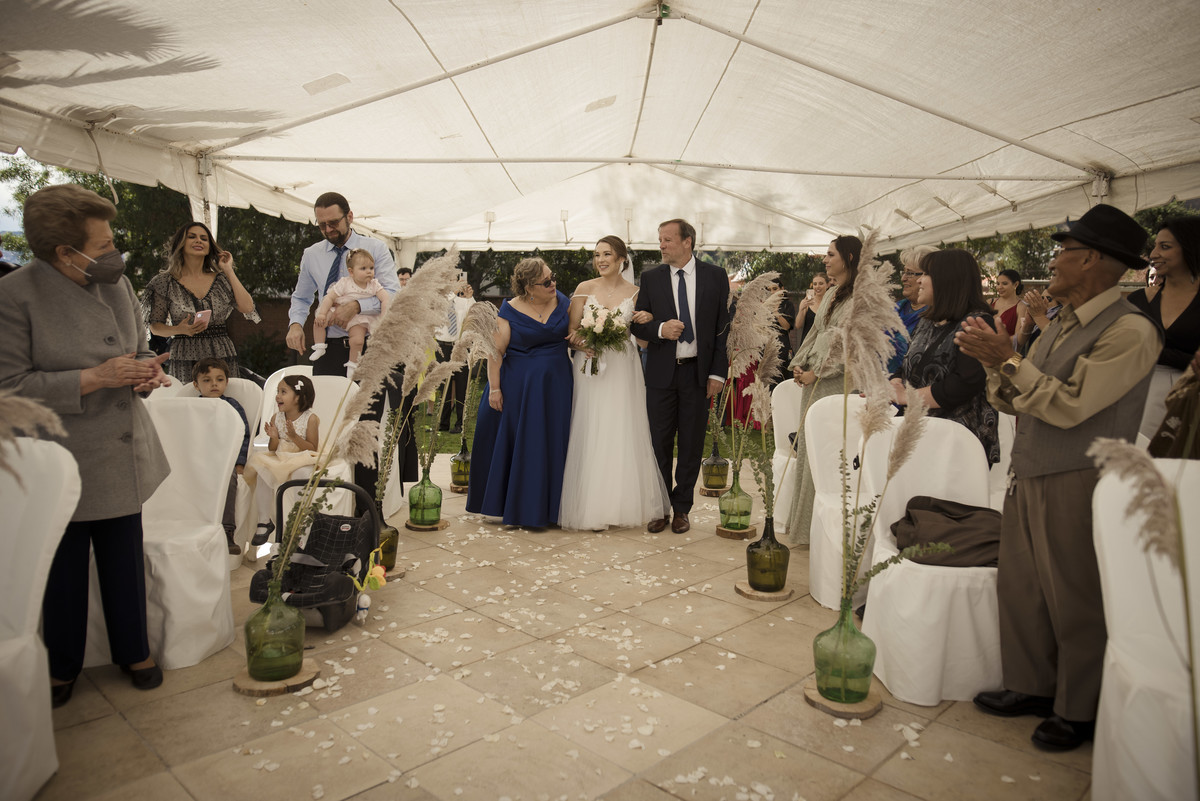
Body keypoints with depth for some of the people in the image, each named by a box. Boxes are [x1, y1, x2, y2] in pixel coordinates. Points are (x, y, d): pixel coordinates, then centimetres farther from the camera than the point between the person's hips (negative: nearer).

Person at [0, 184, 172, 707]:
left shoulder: (118, 283, 4)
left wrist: (147, 372, -5)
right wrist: (94, 379, -23)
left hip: (123, 455, 5)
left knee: (125, 560, 15)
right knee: (64, 570, 11)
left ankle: (133, 652, 33)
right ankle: (62, 668, 34)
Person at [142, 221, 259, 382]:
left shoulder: (221, 279, 10)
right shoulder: (166, 282, 5)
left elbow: (248, 309, -5)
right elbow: (155, 326, 7)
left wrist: (229, 270, 2)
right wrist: (179, 330, -14)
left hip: (223, 357, 1)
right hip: (184, 359, -1)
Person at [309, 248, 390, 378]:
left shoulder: (374, 285, -8)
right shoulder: (344, 283, -13)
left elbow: (385, 298, -16)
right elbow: (329, 297, -12)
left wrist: (384, 317, -29)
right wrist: (322, 313, -21)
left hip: (358, 318, -1)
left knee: (358, 340, -22)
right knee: (318, 321, -14)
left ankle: (352, 365, -1)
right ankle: (319, 347, 2)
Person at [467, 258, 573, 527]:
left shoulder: (563, 302, 3)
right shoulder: (510, 310, -9)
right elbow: (496, 350, -9)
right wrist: (494, 388, -13)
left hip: (556, 385, 4)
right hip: (518, 386, -3)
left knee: (550, 444, 7)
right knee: (517, 443, 5)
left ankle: (543, 508, 19)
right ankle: (516, 506, 20)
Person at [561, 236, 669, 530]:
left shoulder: (636, 293, 5)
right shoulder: (584, 289, 5)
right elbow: (571, 330, 3)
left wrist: (649, 320, -11)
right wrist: (580, 342, -18)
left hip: (622, 370, 0)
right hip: (589, 368, 0)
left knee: (621, 435, 2)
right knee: (589, 436, 0)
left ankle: (622, 505, 14)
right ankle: (590, 507, 9)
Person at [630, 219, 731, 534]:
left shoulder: (715, 276, 1)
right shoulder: (651, 278, 3)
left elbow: (724, 327, 1)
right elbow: (637, 324, 6)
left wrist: (717, 373, -5)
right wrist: (660, 329, -16)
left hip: (698, 372, -1)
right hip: (661, 372, 1)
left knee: (691, 444, 7)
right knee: (660, 443, 7)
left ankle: (681, 508, 21)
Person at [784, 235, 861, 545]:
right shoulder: (830, 296, 18)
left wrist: (816, 373, -14)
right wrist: (798, 364, 7)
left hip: (836, 384, -9)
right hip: (813, 383, 9)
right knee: (807, 449, 12)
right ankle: (803, 520, 22)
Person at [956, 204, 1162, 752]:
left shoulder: (1130, 331, -14)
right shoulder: (1060, 326, 12)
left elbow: (1067, 406, -21)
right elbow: (1012, 402, 12)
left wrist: (1007, 359, -18)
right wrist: (994, 362, -4)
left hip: (1079, 486, -8)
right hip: (1029, 478, 8)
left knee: (1076, 603, 7)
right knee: (1018, 587, 14)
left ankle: (1079, 712, 26)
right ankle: (1031, 688, 32)